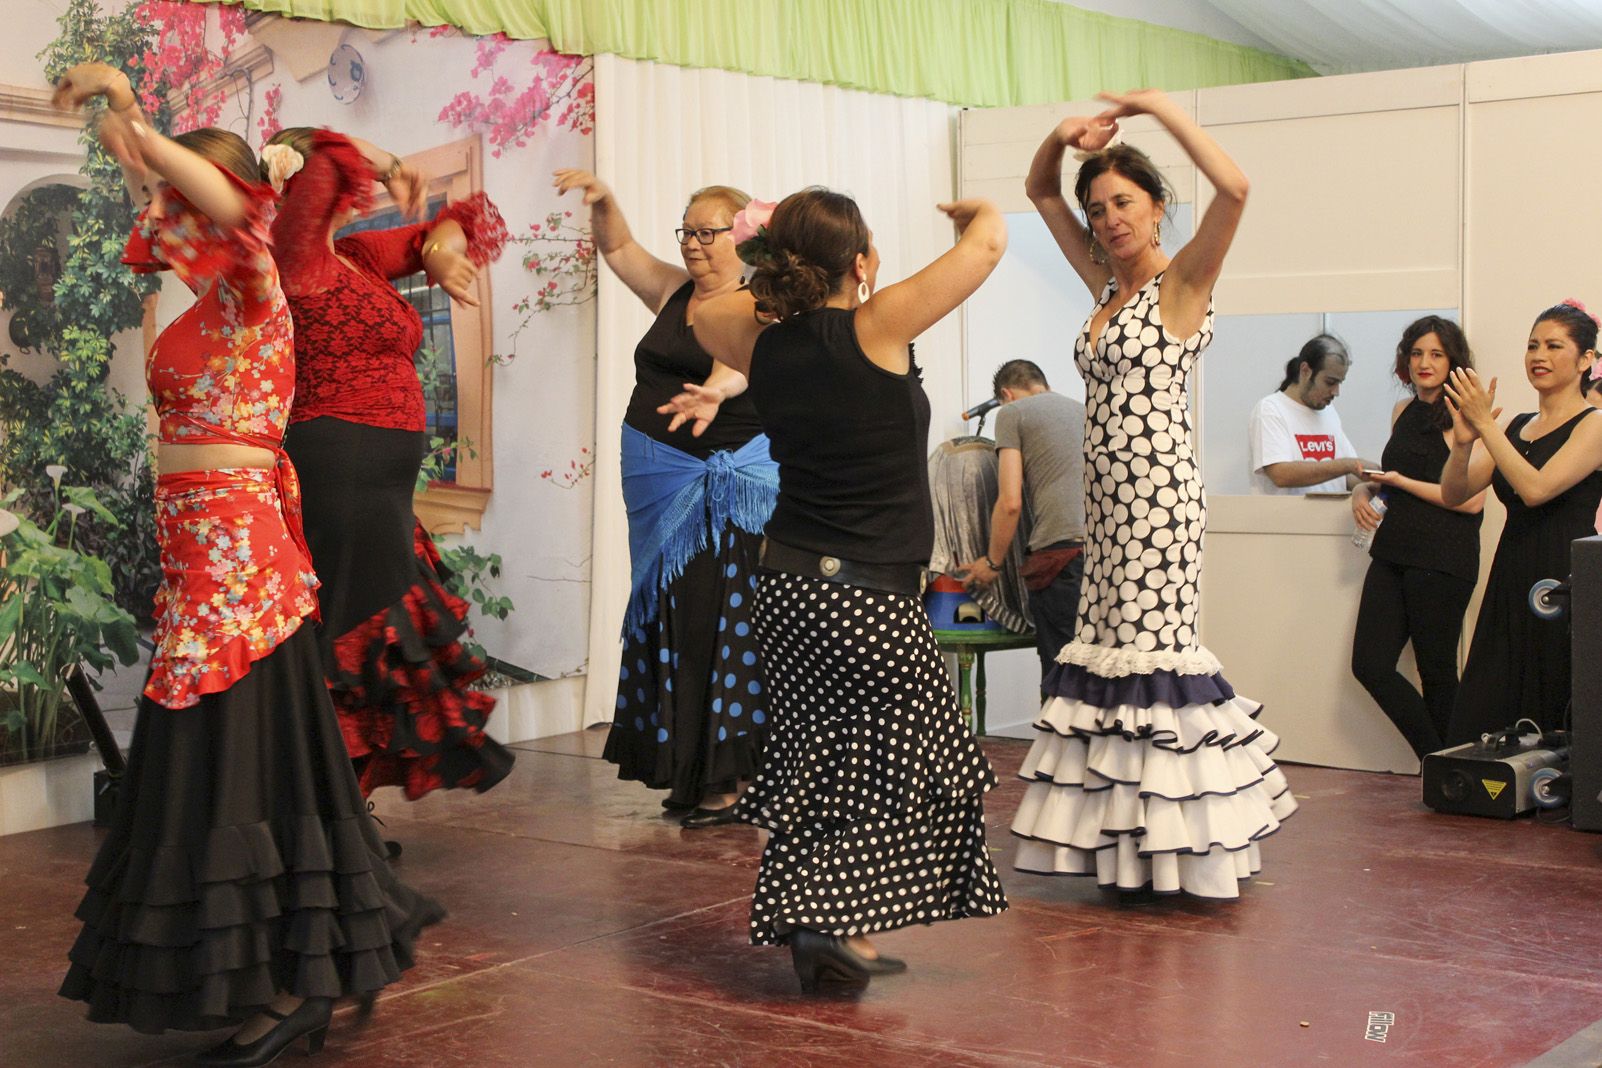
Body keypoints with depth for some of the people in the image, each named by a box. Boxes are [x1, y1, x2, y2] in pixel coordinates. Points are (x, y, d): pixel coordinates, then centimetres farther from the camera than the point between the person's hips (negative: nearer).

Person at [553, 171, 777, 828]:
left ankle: (736, 780, -3)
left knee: (720, 621, -8)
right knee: (672, 621, 8)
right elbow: (618, 249, 24)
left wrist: (711, 393, -49)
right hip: (658, 479, 7)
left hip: (726, 481, -7)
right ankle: (691, 774, 16)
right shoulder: (675, 291, 13)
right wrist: (602, 201, 4)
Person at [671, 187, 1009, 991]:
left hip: (787, 585, 7)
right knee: (906, 769, 4)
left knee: (821, 760, 15)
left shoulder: (762, 338, 3)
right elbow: (990, 240, -3)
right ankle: (838, 923, -2)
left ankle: (806, 924, 16)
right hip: (871, 596, -7)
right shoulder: (875, 328, -13)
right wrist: (977, 212, 18)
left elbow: (703, 314, 28)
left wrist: (779, 276, 18)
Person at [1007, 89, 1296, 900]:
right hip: (1106, 493, 8)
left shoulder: (1183, 282, -5)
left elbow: (1232, 187, -22)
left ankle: (1173, 848, -1)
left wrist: (1160, 108, -15)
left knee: (1151, 649, -8)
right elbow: (1039, 192, 24)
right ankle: (1129, 850, 14)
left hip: (1157, 486, -8)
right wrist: (1063, 137, 4)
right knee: (1107, 649, 7)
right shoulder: (1107, 285, 15)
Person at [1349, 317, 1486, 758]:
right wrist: (1365, 489, 8)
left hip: (1443, 559, -7)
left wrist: (1401, 481, -11)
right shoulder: (1403, 411, 14)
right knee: (1370, 664, 1)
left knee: (1436, 670, 2)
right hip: (1394, 552, 7)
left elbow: (1472, 499, -16)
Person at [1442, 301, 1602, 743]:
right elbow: (1453, 495, 6)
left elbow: (1536, 488, -19)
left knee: (1556, 726, -2)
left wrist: (1486, 425, -18)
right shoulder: (1514, 426, 14)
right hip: (1511, 585, 6)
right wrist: (1463, 441, -11)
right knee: (1485, 723, 4)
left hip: (1566, 586, -6)